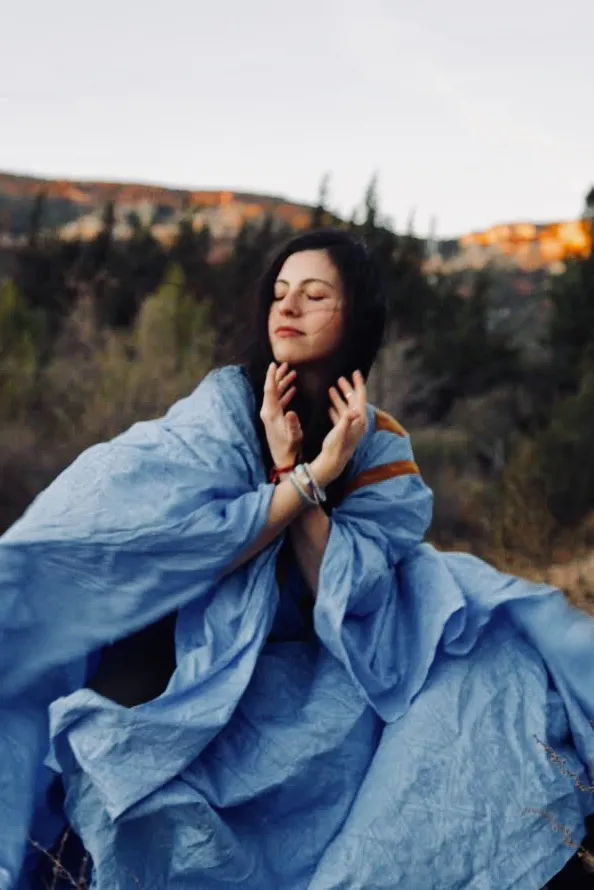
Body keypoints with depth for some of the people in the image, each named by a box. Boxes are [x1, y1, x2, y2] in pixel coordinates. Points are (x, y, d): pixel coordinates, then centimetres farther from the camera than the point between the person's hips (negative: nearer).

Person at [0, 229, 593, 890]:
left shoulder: (380, 447, -1)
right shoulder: (224, 402, -8)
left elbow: (349, 600, -14)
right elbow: (179, 544, -22)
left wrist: (289, 468, -22)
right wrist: (310, 477, -21)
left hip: (299, 684, 3)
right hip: (182, 673, -3)